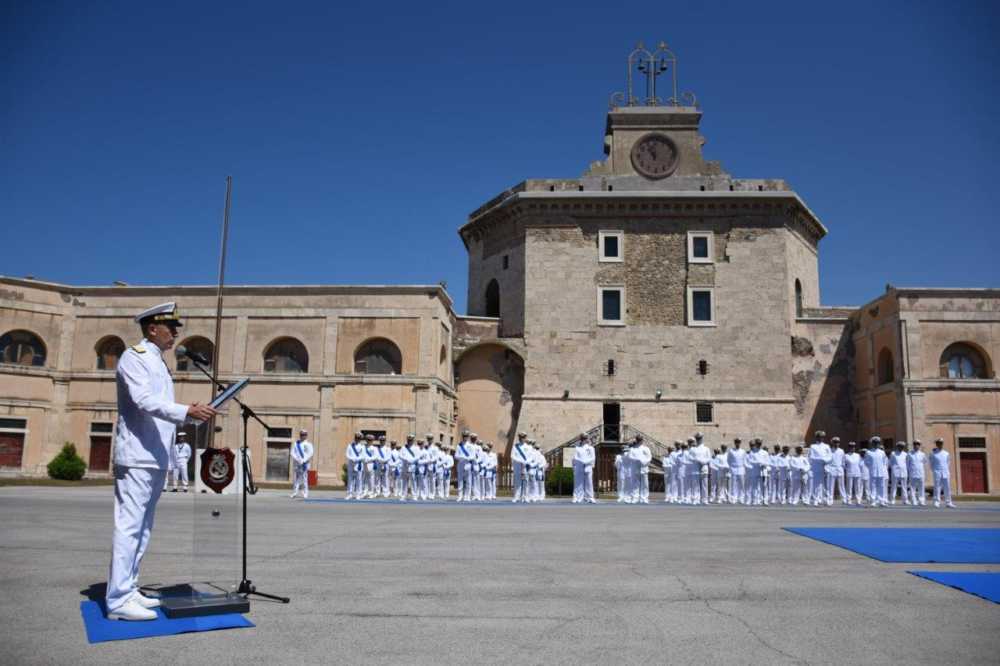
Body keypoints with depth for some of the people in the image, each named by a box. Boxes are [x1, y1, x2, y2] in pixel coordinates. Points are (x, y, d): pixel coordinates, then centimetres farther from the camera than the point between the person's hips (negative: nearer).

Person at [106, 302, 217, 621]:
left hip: (156, 458, 9)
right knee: (129, 526, -9)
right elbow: (144, 401, -22)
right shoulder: (134, 357, -7)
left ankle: (128, 591, 17)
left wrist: (191, 415, 10)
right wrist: (186, 411, -32)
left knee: (142, 528, 11)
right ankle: (118, 600, -6)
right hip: (137, 458, -9)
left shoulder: (157, 362, 21)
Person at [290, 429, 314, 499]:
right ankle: (294, 493, 5)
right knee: (295, 478, 1)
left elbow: (310, 454, -5)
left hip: (304, 464, -3)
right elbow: (293, 453, 5)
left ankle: (305, 494, -7)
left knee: (304, 478, -8)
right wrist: (299, 460, -9)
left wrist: (303, 461, -13)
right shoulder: (296, 443, 13)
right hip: (296, 463, 3)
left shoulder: (308, 444, 3)